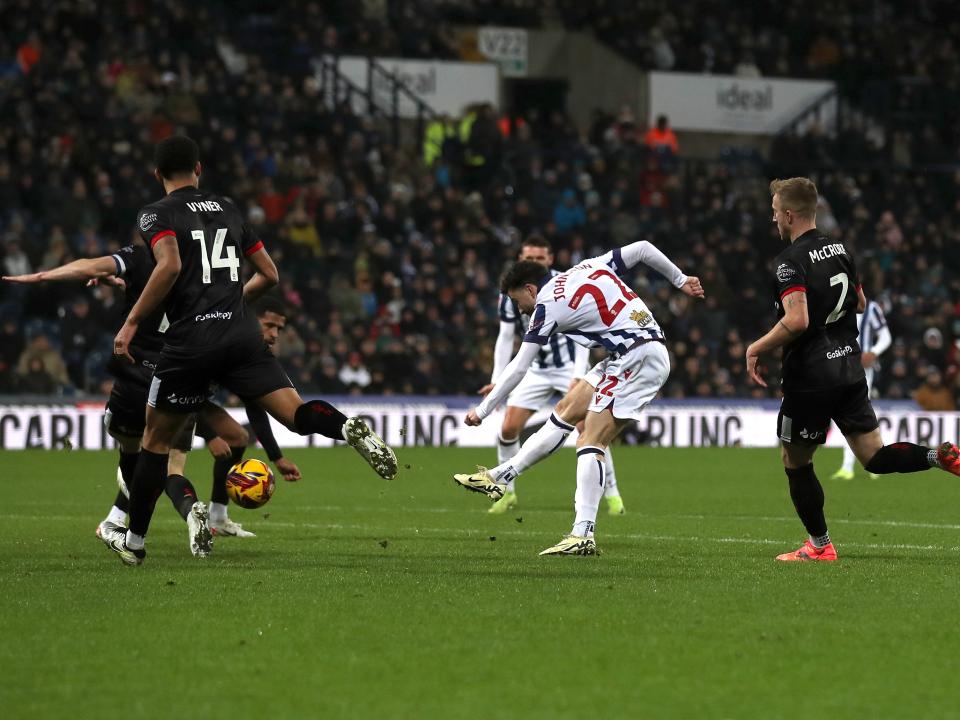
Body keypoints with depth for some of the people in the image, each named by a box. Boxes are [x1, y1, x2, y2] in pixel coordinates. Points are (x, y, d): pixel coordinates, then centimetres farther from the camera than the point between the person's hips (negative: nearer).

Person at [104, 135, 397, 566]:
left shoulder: (156, 215, 2)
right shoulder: (227, 210, 19)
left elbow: (170, 265, -18)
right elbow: (269, 274, 21)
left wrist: (131, 324, -13)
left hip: (189, 342, -3)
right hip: (242, 335, 3)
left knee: (156, 439, 13)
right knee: (297, 414, -6)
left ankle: (133, 541, 20)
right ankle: (347, 428, -40)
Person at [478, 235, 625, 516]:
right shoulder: (512, 293, -5)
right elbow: (505, 338, 3)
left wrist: (578, 377, -22)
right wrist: (497, 380, -4)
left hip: (569, 366, -3)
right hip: (536, 370, 3)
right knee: (508, 429, -7)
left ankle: (611, 493, -1)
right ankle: (507, 491, 10)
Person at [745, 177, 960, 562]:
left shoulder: (790, 261, -16)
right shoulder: (840, 250, 8)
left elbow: (796, 321, -28)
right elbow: (859, 303, 21)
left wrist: (756, 348, -16)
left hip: (809, 378, -7)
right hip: (850, 368, 7)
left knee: (795, 461, 10)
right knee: (874, 456, 8)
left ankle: (819, 545, 15)